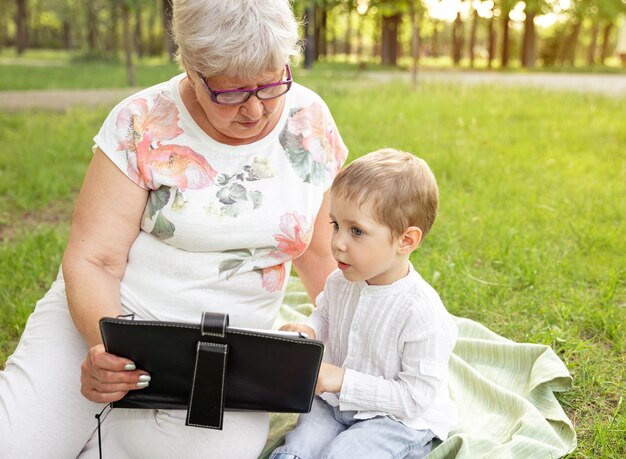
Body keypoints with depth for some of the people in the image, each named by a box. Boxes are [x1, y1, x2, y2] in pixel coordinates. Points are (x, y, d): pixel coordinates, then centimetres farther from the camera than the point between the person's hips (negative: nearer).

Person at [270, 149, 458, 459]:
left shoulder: (422, 313, -27)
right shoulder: (340, 282, -6)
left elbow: (416, 397, -23)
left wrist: (343, 381, -27)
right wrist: (308, 331, -7)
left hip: (401, 420, -5)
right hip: (335, 402, 6)